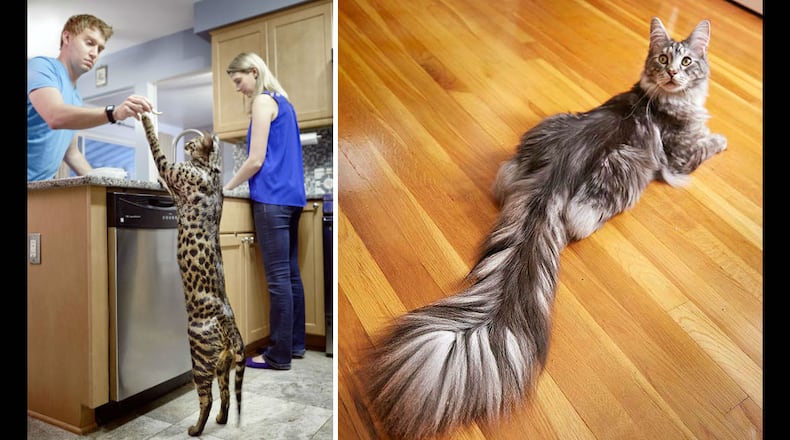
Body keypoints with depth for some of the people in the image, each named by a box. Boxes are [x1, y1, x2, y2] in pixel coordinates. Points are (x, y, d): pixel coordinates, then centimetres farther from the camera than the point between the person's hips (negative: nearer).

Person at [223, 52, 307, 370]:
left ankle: (280, 355, 2)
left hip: (272, 198, -9)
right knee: (291, 273, 10)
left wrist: (228, 186, 3)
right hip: (292, 195, 9)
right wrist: (238, 183, 19)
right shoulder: (283, 102, 22)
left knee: (278, 277, -6)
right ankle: (295, 344, 20)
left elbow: (256, 160, -11)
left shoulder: (263, 101, -4)